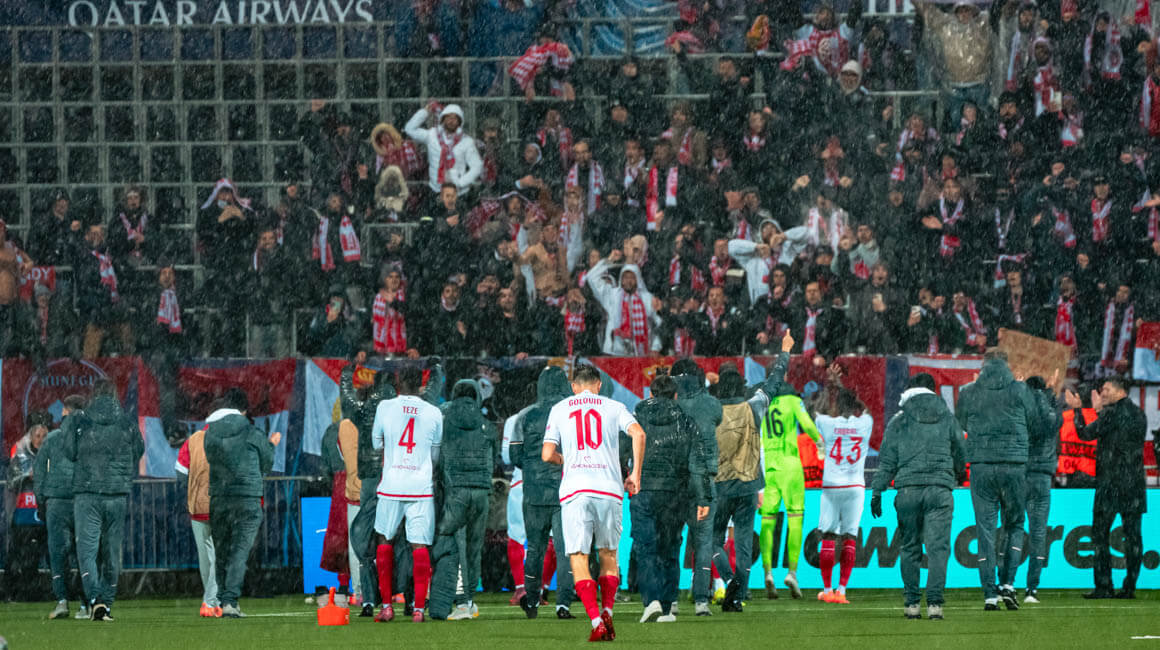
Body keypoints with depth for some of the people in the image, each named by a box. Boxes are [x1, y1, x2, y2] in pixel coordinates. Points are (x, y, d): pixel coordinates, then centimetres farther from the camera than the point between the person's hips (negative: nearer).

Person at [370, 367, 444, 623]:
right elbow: (436, 455, 11)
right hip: (422, 487, 0)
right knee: (419, 546, 1)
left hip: (391, 486, 0)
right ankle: (419, 607, -5)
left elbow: (376, 444, 11)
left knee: (385, 540, 14)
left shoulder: (385, 407, -1)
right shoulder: (434, 413, 2)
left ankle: (386, 605, 12)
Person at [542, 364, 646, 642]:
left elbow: (547, 455, 6)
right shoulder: (613, 407, 12)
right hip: (609, 488, 1)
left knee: (578, 557, -2)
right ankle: (607, 612, 2)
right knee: (608, 554, 17)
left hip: (575, 490, -1)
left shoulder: (559, 409, 13)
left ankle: (596, 622, -15)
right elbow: (638, 434, -5)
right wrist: (635, 474, 1)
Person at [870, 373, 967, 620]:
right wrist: (959, 475, 43)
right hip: (940, 490, 0)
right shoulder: (948, 419, 11)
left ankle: (912, 603, 8)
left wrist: (877, 492, 8)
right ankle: (934, 602, -14)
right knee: (938, 547, -3)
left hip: (908, 491, 0)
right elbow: (960, 454, 22)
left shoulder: (899, 422, 6)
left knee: (910, 549, 9)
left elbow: (887, 461, 3)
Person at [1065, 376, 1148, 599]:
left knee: (1100, 534, -2)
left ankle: (1103, 586, -8)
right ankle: (1130, 586, 2)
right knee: (1132, 534, 5)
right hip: (1135, 484, 6)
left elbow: (1085, 433, -3)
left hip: (1110, 483, -6)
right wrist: (1100, 410, 32)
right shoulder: (1139, 415, 13)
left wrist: (1077, 410, 11)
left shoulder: (1112, 413, -9)